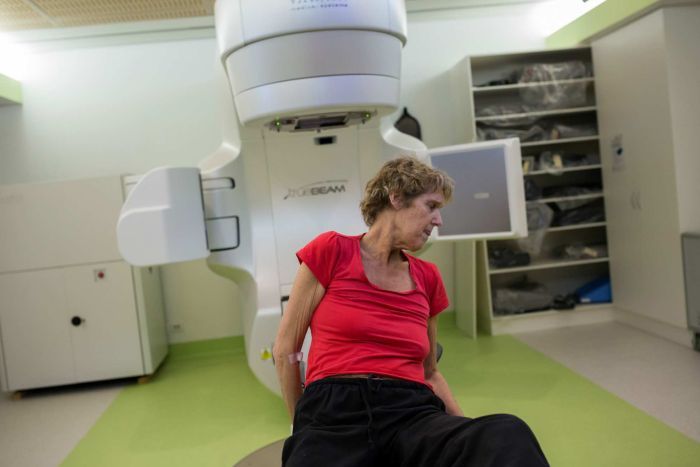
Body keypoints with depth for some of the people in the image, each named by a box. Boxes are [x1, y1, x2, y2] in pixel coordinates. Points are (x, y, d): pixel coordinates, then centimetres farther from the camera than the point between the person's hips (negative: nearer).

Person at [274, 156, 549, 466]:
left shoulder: (427, 277, 16)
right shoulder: (332, 250, 3)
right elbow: (286, 349, 8)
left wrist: (471, 432, 13)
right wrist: (306, 429, 13)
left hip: (413, 413, 3)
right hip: (335, 410, -2)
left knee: (508, 436, -32)